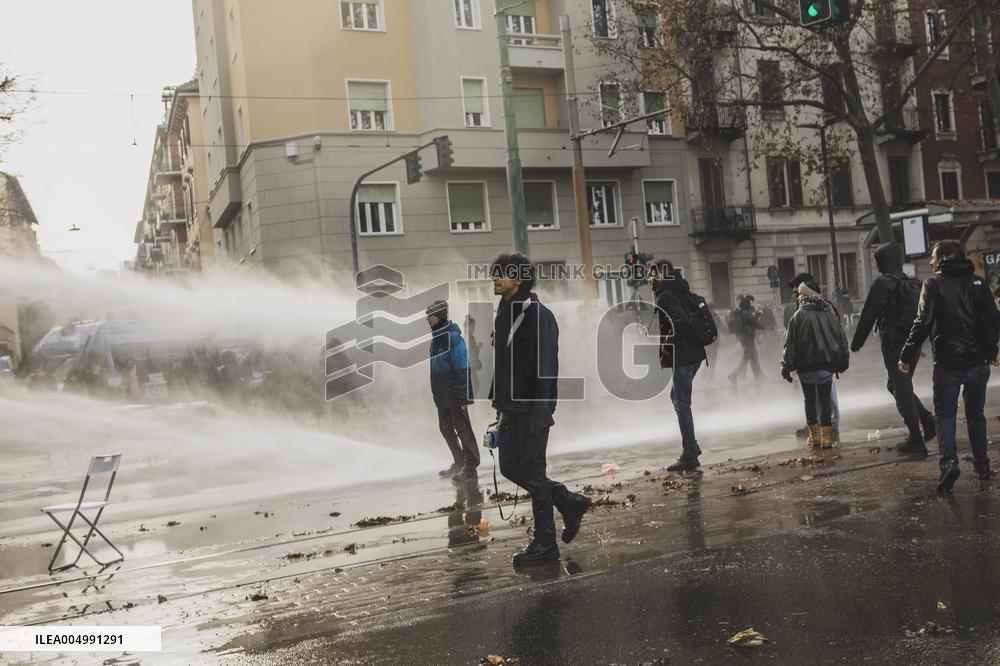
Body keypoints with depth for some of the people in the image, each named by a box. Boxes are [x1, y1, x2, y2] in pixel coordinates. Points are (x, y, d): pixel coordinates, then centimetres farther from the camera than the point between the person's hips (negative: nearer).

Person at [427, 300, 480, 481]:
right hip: (442, 396, 9)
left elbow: (463, 368, -19)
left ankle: (471, 468, 6)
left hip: (455, 395, -9)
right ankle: (459, 463, 31)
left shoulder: (452, 337, -16)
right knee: (446, 428, 17)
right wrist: (436, 393, 21)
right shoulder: (436, 337, 11)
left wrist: (464, 397, -20)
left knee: (463, 429, -2)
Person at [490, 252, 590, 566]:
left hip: (532, 409, -9)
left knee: (533, 472, -2)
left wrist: (539, 412, -24)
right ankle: (570, 502, 27)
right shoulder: (505, 314, 15)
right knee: (510, 467, 12)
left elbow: (545, 367, -19)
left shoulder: (538, 315, -13)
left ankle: (545, 544, 10)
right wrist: (501, 405, 19)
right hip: (512, 408, 9)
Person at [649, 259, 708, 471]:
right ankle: (691, 446, 25)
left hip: (682, 356, -10)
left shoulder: (665, 297, -15)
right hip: (693, 353, 10)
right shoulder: (680, 292, 15)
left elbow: (680, 322, -29)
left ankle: (690, 456, 1)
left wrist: (666, 344, -17)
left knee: (682, 404, -4)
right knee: (677, 398, 22)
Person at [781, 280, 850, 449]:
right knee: (825, 400, 6)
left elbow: (790, 344, -7)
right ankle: (826, 436, 0)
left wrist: (786, 367, -2)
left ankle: (814, 435, 16)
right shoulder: (830, 313, 3)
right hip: (826, 366, 2)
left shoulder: (798, 316, -7)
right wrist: (842, 363, 16)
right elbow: (842, 339, 8)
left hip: (805, 367, -2)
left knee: (810, 400, 12)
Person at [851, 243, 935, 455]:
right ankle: (928, 421, 10)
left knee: (902, 390, -1)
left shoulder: (882, 284, -10)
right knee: (898, 386, 21)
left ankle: (916, 439, 1)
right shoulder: (911, 284, 13)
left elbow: (868, 316, -12)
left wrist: (856, 343, -4)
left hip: (894, 343, -7)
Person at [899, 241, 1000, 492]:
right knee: (976, 415, 14)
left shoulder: (933, 283, -5)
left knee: (945, 414, 6)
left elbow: (923, 323, -13)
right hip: (978, 363, 4)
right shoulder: (977, 282, 7)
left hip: (947, 364, -4)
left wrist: (906, 355, -8)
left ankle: (949, 460, -13)